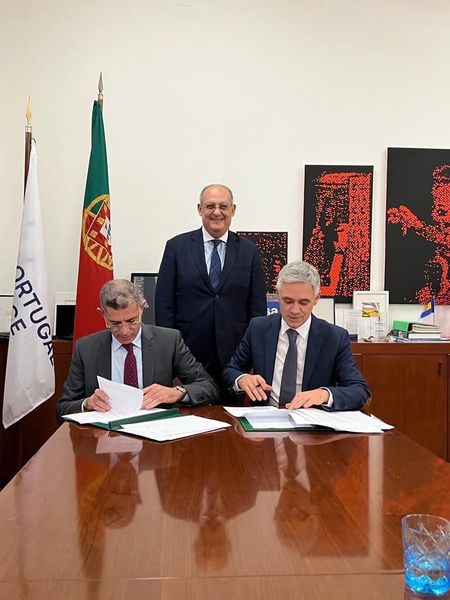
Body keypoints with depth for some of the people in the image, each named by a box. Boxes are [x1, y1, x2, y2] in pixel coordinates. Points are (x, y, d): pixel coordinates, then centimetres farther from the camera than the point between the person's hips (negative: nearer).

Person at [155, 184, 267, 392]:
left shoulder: (248, 250, 6)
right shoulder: (177, 247, 3)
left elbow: (258, 306, 6)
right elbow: (164, 303, 1)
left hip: (234, 355, 1)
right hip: (188, 353, -1)